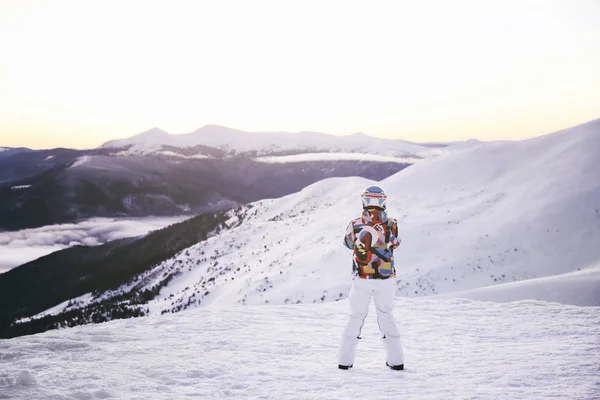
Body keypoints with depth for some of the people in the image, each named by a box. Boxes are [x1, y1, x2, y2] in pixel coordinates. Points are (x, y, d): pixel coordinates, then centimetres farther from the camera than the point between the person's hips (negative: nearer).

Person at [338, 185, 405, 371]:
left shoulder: (355, 224, -8)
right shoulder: (391, 224, -6)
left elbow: (348, 243, 12)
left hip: (362, 279, -1)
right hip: (386, 278, 1)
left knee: (356, 317, 13)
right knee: (386, 315, 17)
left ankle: (345, 360, 14)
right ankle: (396, 360, 16)